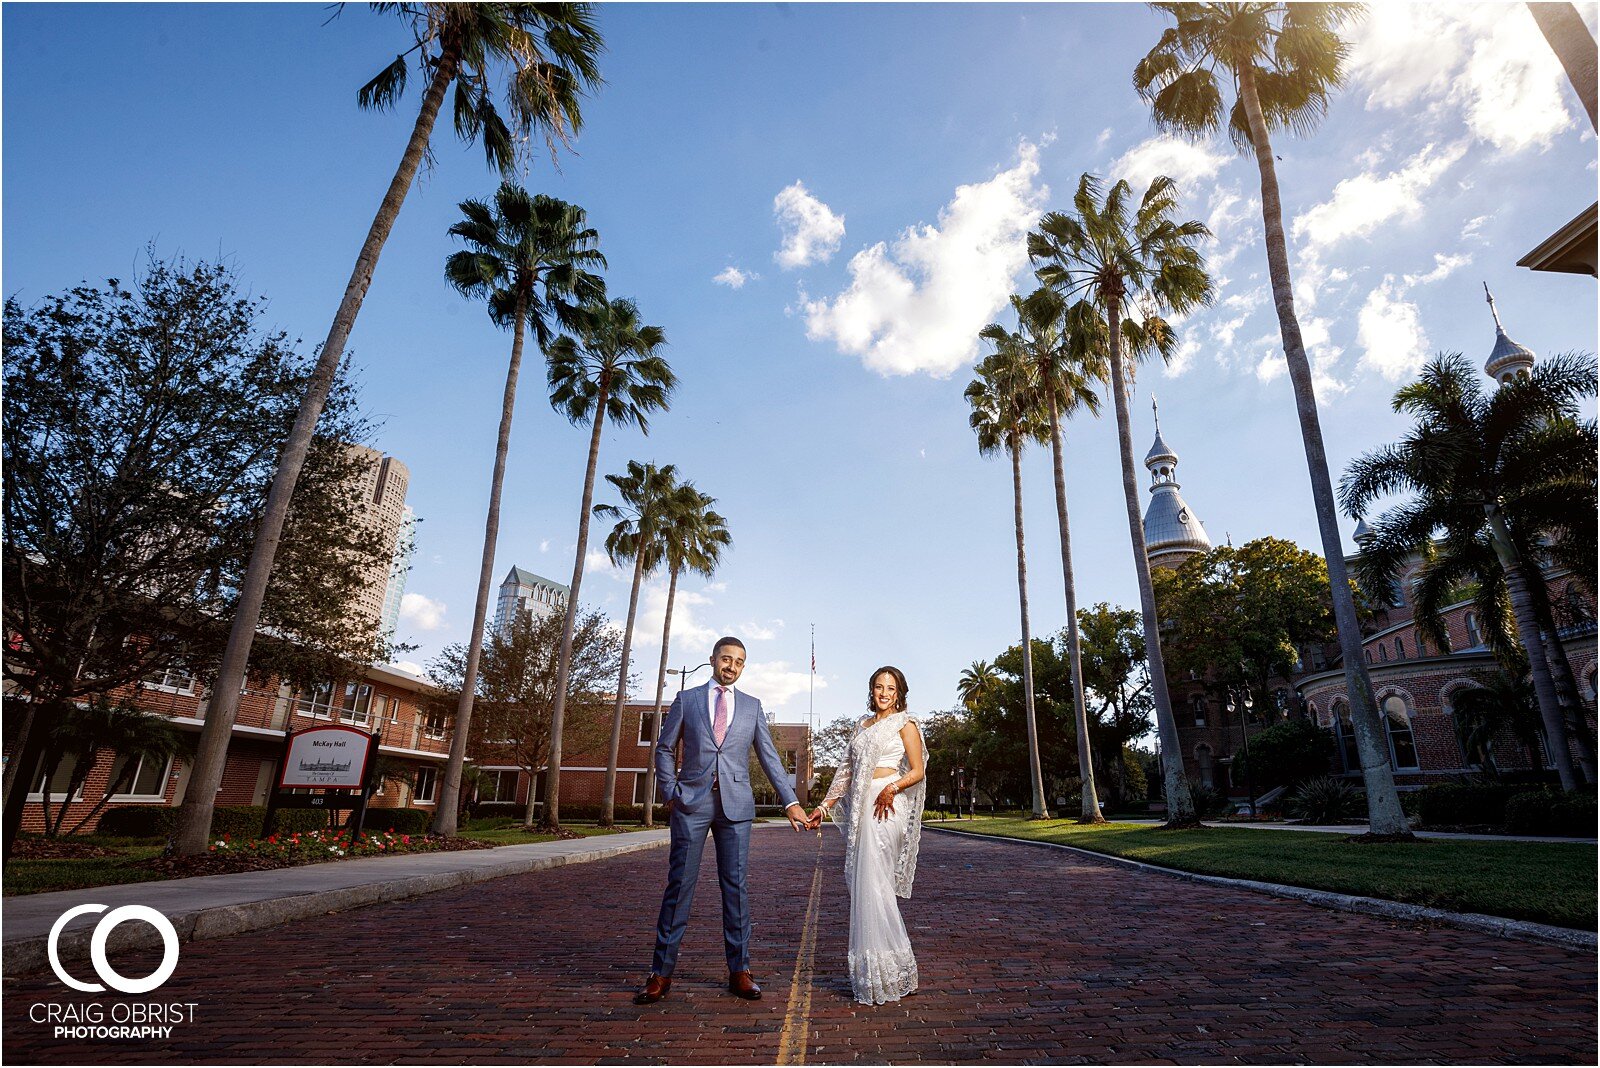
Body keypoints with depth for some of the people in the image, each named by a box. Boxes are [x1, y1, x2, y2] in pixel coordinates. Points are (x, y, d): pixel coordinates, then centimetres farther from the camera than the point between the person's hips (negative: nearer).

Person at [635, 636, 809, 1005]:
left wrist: (791, 802, 0)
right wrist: (670, 793, 0)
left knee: (735, 886, 5)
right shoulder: (686, 699, 7)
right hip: (691, 804, -1)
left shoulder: (752, 706, 10)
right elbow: (663, 749, 10)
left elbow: (769, 757, 8)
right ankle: (661, 973, 11)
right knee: (679, 885, 1)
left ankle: (739, 971, 16)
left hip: (735, 805, 1)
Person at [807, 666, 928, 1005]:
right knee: (860, 884, 7)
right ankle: (869, 969, 17)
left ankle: (885, 974, 2)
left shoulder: (905, 723, 2)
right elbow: (848, 771, 19)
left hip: (885, 807, -6)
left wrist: (892, 788, -20)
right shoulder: (863, 725, 19)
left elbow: (918, 771, -3)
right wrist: (824, 806, 14)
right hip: (858, 807, 7)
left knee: (873, 884, -9)